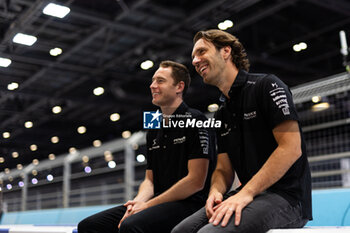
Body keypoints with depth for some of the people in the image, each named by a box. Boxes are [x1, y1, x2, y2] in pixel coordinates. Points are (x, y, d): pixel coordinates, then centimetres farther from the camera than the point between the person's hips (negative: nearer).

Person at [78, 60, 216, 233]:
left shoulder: (195, 120, -6)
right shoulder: (154, 131, 19)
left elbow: (196, 181, -14)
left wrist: (148, 205, -12)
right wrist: (138, 201, -5)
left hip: (188, 203, -8)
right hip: (157, 203, 8)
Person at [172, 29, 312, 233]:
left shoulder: (267, 85, -4)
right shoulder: (222, 115, 19)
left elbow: (291, 148, -15)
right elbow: (224, 170, 17)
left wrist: (246, 193, -20)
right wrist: (215, 192, -7)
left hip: (286, 198, -7)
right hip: (250, 196, 7)